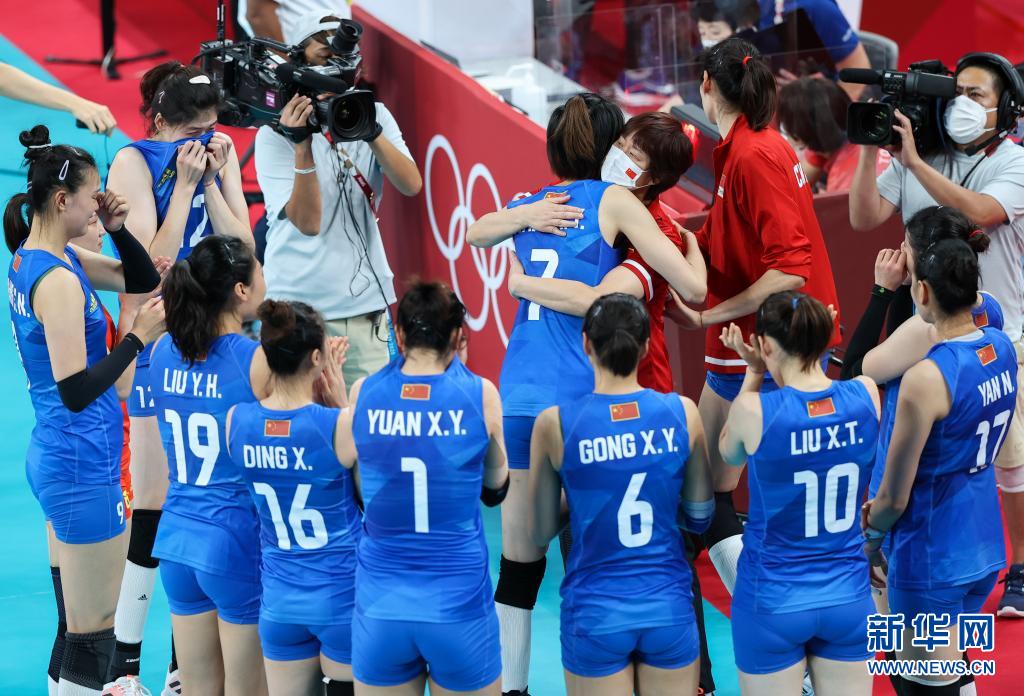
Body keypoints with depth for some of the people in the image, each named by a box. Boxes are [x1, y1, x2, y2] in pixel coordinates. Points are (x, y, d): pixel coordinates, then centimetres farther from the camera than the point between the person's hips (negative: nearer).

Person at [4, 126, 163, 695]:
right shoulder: (57, 280, -20)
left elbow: (143, 280, 17)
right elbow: (76, 391, -24)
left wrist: (118, 228, 0)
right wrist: (138, 337, -21)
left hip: (53, 458, 10)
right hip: (84, 468, -10)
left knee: (75, 623, 15)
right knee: (92, 636, -3)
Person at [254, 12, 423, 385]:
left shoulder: (374, 116, 6)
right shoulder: (275, 135, -5)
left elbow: (411, 185, -9)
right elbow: (308, 222, -16)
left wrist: (370, 130, -23)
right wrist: (303, 147, -27)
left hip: (365, 303, 3)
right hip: (297, 306, -3)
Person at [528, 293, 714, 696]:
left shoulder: (556, 424, -10)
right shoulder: (681, 412, -5)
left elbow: (540, 533, -1)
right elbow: (700, 517, 5)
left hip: (594, 613, -1)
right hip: (668, 606, 1)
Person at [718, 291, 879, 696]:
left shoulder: (754, 410, -17)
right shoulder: (865, 396, -8)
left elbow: (729, 455, 7)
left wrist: (754, 373, 8)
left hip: (773, 602, -3)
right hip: (848, 599, 3)